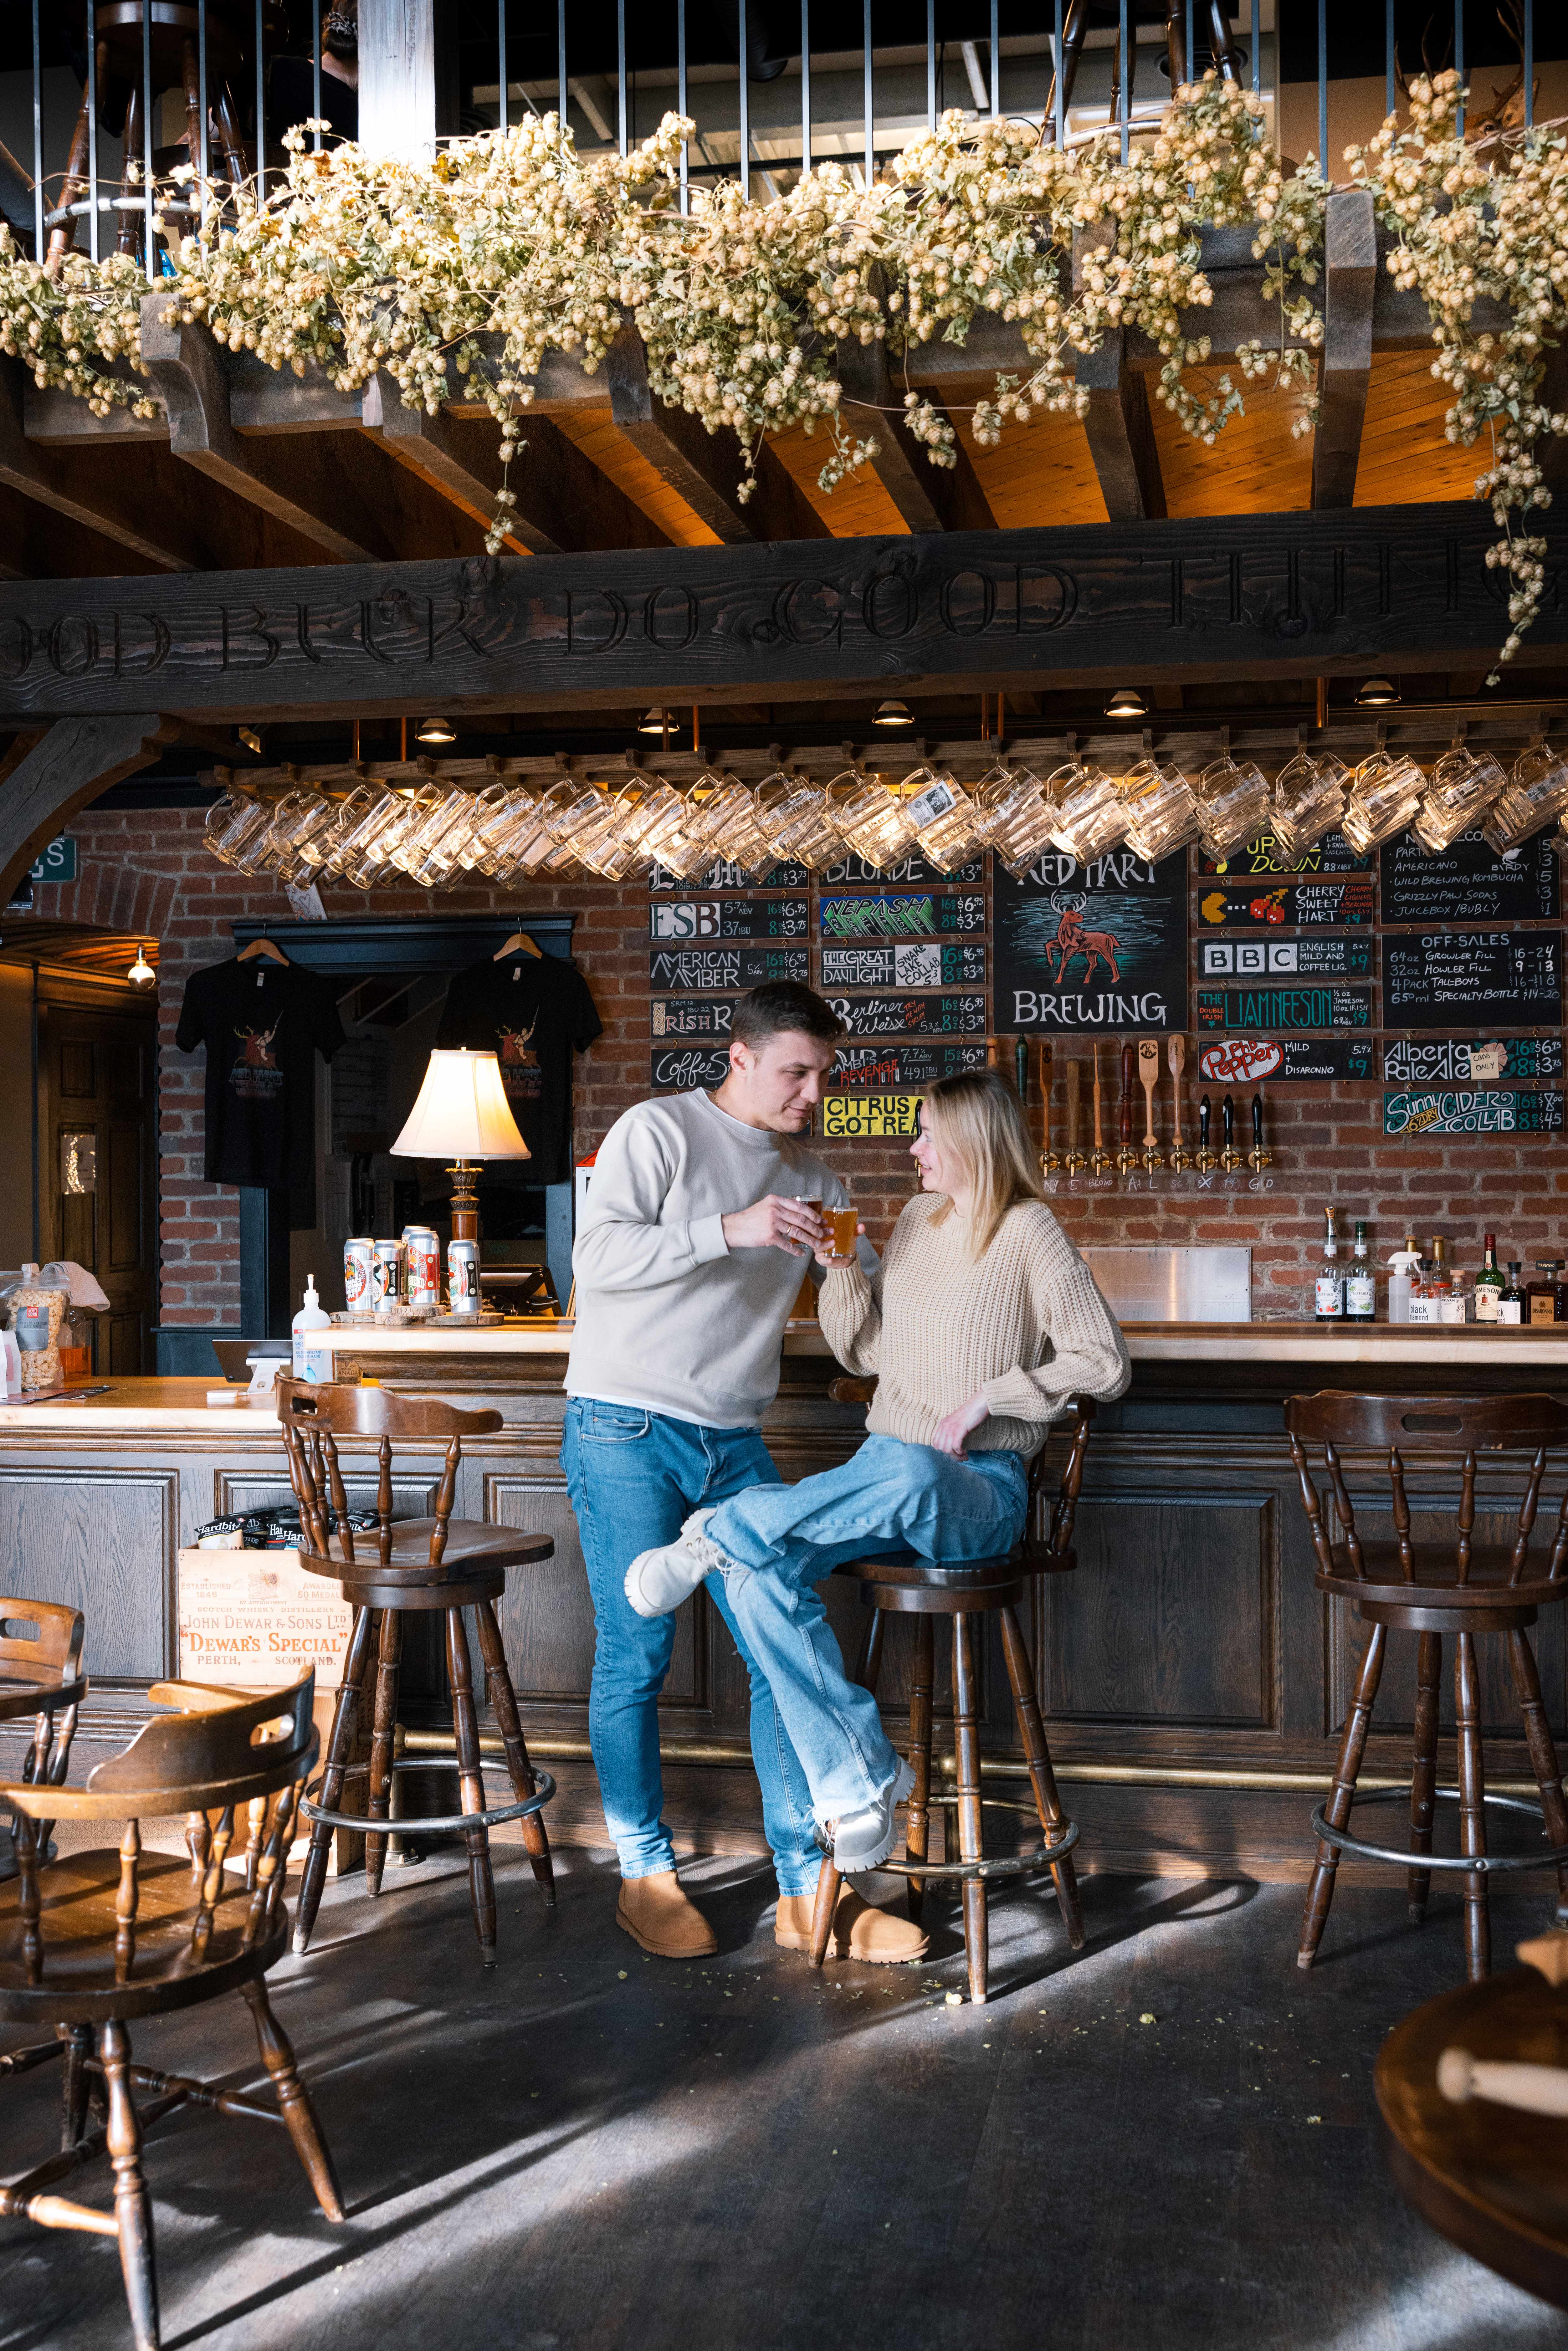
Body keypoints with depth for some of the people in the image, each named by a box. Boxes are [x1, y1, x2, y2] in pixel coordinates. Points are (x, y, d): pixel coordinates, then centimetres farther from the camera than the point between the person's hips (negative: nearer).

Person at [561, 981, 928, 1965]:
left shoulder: (809, 1176, 15)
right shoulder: (658, 1131, -3)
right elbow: (600, 1255, -15)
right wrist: (727, 1230, -24)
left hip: (734, 1443, 5)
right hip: (627, 1431, -5)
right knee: (635, 1657, -1)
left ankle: (808, 1891, 6)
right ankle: (647, 1875, 14)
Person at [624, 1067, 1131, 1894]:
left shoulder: (1028, 1232, -4)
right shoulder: (917, 1221, 15)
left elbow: (1102, 1364, -10)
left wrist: (986, 1399, -15)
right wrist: (840, 1266, 3)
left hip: (980, 1490, -6)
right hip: (883, 1478, 6)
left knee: (906, 1470, -45)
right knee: (759, 1575, -24)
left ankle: (720, 1534, -25)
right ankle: (858, 1780, -18)